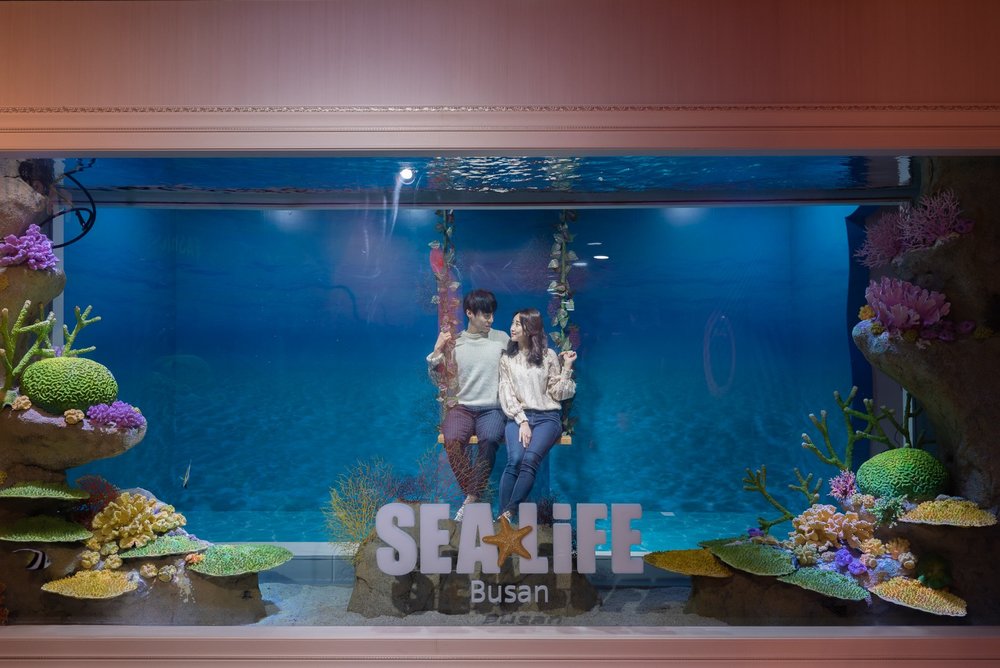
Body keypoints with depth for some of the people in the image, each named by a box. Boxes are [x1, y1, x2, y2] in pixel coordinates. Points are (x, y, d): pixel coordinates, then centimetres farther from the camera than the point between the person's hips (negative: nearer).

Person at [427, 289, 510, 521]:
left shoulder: (501, 339, 7)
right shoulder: (454, 343, 7)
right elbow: (440, 381, 8)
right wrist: (437, 352, -5)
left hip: (492, 409, -1)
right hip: (461, 407, 1)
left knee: (489, 440, -35)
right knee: (452, 441, -32)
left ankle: (471, 500, -24)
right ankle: (476, 498, -17)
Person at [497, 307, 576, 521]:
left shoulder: (548, 356, 9)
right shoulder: (507, 359, 12)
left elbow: (558, 393, 5)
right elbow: (507, 394, 2)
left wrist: (567, 367, -6)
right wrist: (522, 421, -11)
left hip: (547, 416, -1)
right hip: (518, 416, 1)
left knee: (530, 459, -30)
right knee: (515, 460, -28)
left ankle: (507, 515, -35)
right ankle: (503, 517, -30)